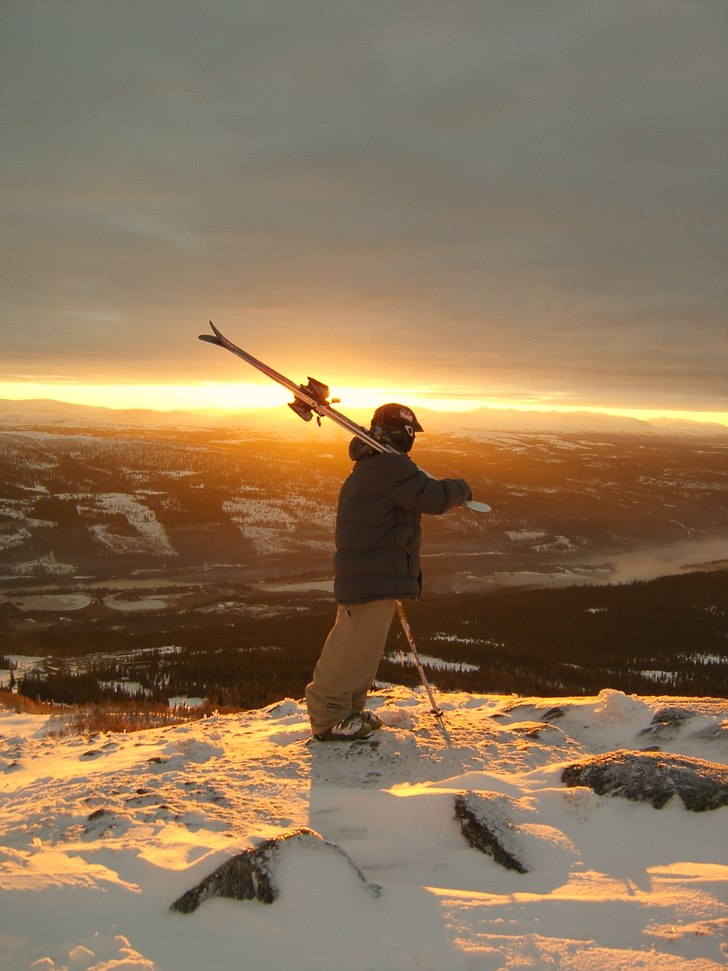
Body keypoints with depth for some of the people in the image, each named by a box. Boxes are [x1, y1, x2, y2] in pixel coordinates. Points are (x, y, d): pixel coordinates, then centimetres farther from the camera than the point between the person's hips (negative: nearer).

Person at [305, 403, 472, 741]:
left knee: (359, 647, 19)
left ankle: (348, 709, 29)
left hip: (360, 576, 11)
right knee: (356, 649, -5)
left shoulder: (366, 468, 19)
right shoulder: (390, 466, -15)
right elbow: (432, 497, -18)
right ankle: (328, 719, 2)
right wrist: (460, 488, 2)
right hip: (375, 580, -11)